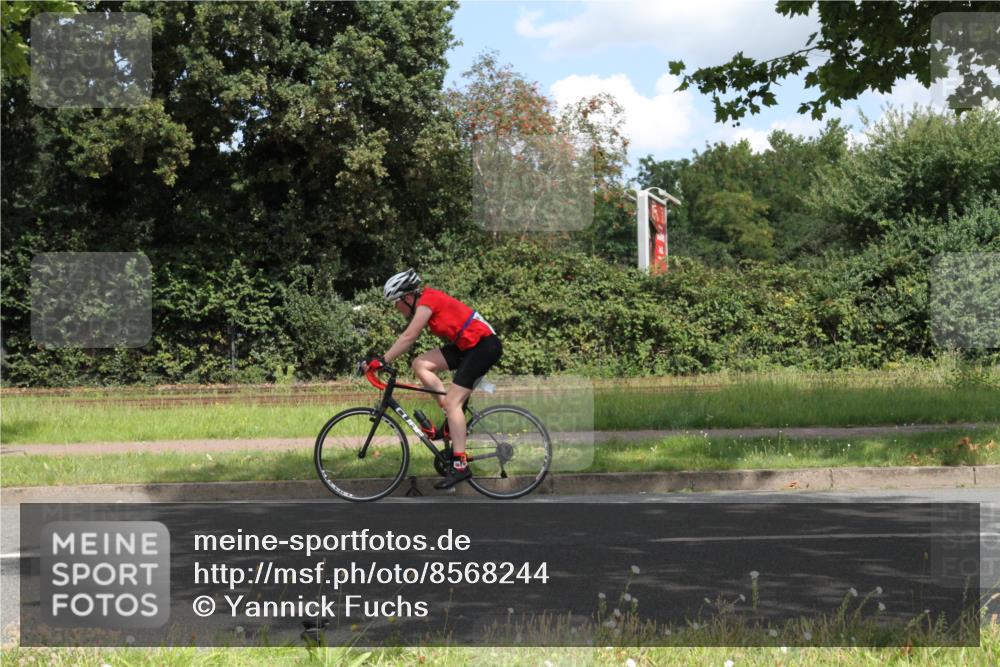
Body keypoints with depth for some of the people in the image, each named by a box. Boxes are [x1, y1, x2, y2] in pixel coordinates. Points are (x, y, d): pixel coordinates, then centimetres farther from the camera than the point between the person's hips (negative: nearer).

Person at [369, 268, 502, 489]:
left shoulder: (427, 301, -15)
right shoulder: (426, 301, 12)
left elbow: (408, 337, -20)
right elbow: (408, 337, 14)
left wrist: (382, 360, -19)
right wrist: (384, 359, 10)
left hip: (484, 345, -9)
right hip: (466, 346, 9)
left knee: (453, 401, -14)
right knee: (420, 364, 0)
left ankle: (460, 465, -15)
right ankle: (452, 418, 1)